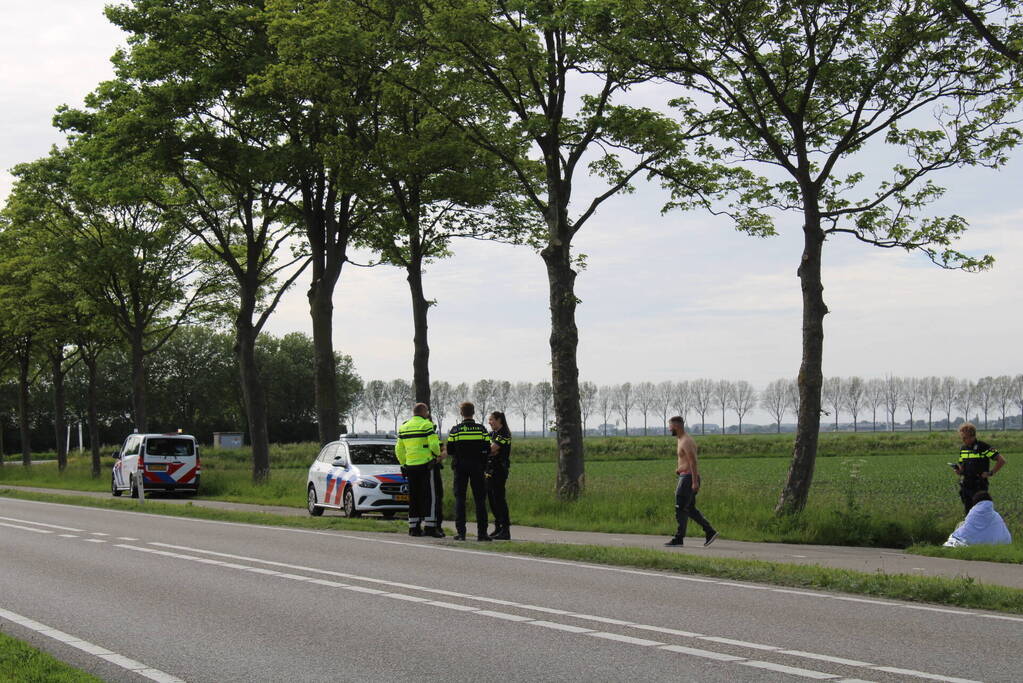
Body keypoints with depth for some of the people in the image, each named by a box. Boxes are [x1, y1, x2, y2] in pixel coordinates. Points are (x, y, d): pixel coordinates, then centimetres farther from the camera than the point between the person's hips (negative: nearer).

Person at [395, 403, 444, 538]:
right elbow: (434, 444, -15)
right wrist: (438, 454, 4)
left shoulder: (404, 427, 14)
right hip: (425, 465, -6)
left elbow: (399, 449, 16)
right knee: (428, 496, -4)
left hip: (410, 466, 6)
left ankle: (413, 527, 10)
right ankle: (430, 527, -8)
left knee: (413, 497, 10)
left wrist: (404, 463, 23)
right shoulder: (426, 424, -7)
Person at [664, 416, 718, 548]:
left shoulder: (686, 441, -16)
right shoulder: (683, 440, 17)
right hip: (686, 477, 10)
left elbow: (693, 461, -22)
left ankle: (678, 538, -1)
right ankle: (710, 532, 9)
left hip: (688, 478, -10)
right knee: (690, 509, 11)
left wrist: (695, 482, -25)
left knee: (680, 509, -5)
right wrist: (679, 469, 10)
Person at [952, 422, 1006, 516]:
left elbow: (1001, 461, -10)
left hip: (979, 487, -6)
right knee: (967, 512, 10)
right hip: (965, 486, 6)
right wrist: (958, 470, -3)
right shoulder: (963, 449, 10)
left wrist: (991, 473, -11)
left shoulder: (983, 447, -10)